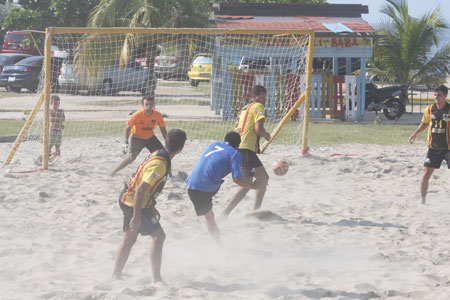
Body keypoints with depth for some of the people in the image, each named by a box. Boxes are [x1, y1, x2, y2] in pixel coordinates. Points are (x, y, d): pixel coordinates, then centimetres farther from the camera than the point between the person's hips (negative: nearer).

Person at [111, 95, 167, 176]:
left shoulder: (158, 115, -15)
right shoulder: (137, 115, -24)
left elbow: (163, 130, 1)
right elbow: (128, 128, -14)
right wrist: (126, 143, -21)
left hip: (150, 137, 4)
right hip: (137, 137, -4)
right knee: (132, 156, -26)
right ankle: (114, 172, -16)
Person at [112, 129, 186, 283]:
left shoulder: (158, 155, 5)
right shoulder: (159, 164, -26)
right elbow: (141, 189, -30)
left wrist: (151, 207, 24)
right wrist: (136, 216, -29)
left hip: (127, 198, 10)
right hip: (133, 202, -10)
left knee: (129, 240, 17)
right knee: (158, 236, -9)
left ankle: (116, 276, 25)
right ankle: (156, 279, -9)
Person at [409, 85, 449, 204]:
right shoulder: (429, 109, 2)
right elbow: (424, 123, 19)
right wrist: (415, 133, 6)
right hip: (434, 148, 3)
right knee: (426, 175, 0)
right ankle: (422, 200, 17)